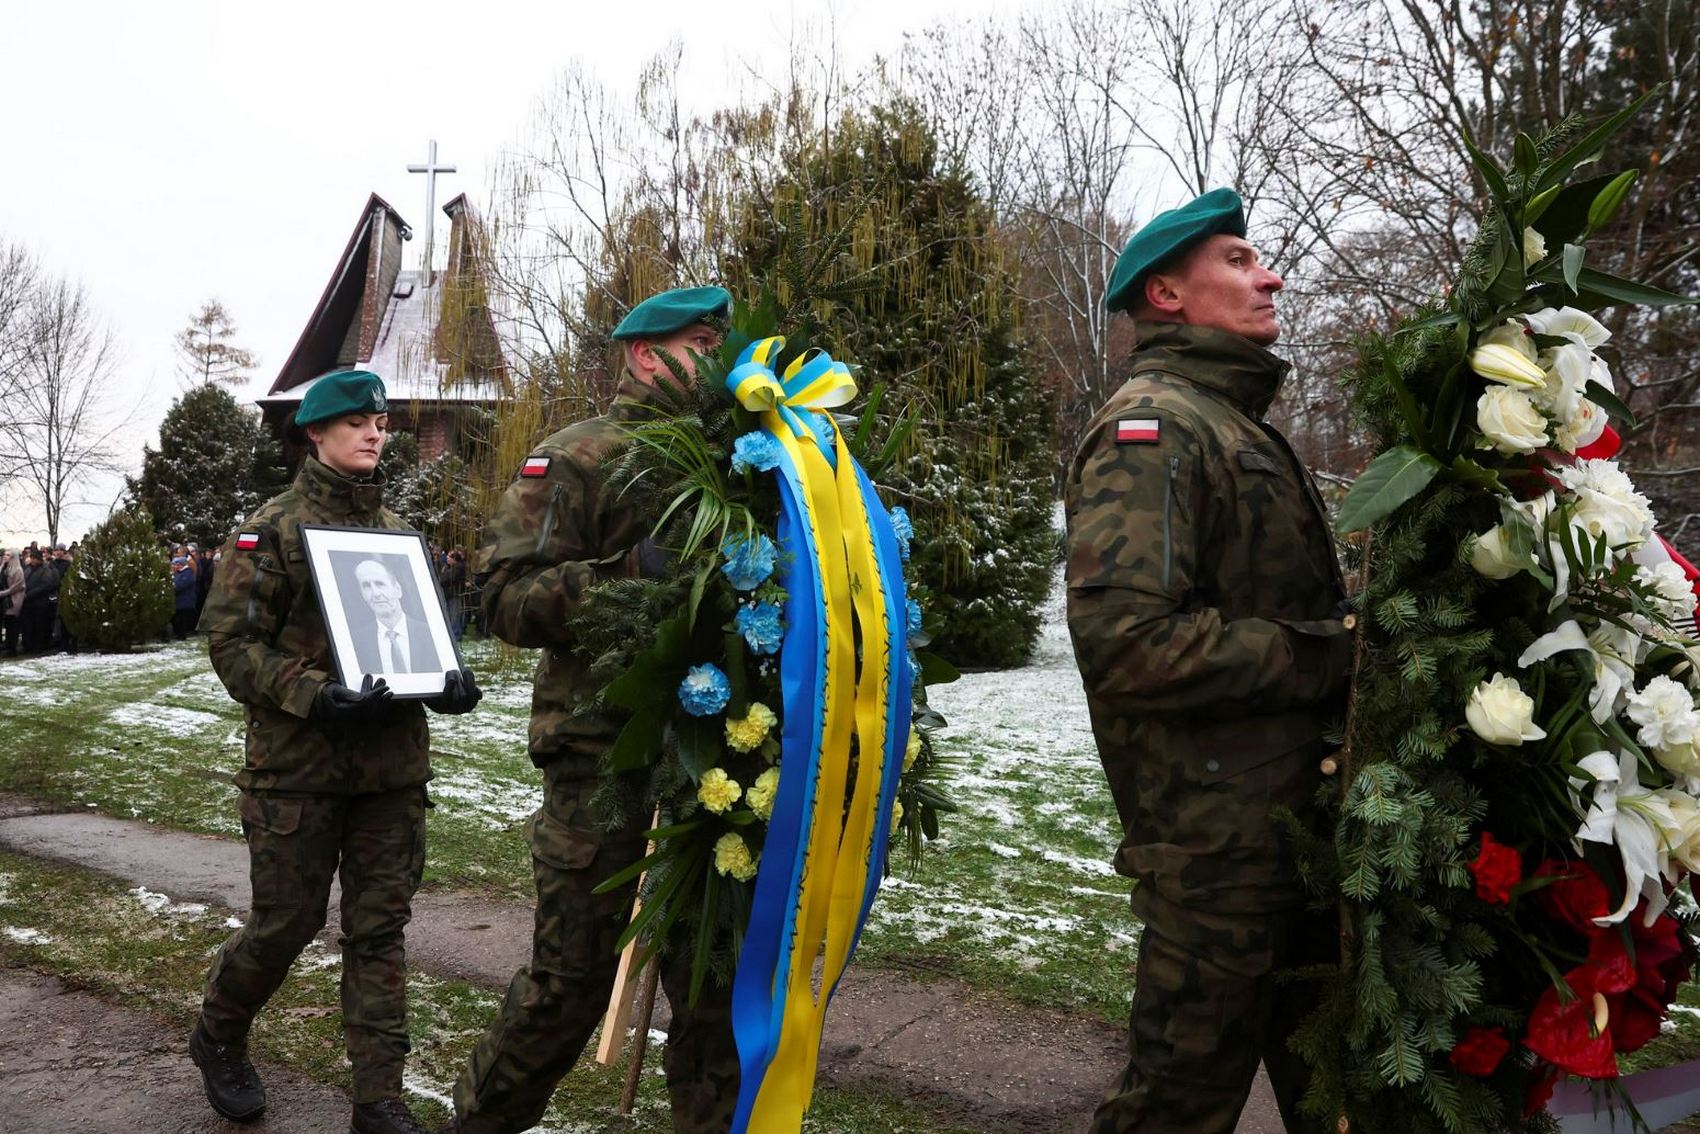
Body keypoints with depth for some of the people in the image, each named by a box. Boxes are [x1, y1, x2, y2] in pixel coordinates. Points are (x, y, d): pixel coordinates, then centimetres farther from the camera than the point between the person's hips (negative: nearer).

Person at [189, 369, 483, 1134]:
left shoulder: (397, 530, 12)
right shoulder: (273, 527, -4)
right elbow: (232, 641, -9)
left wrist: (449, 681, -3)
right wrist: (315, 696, -22)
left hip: (393, 762, 4)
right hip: (298, 762, -4)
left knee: (381, 928, 6)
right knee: (287, 922, 6)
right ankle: (216, 1038, 36)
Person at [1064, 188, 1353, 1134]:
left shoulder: (1240, 420, 17)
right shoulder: (1151, 426, -15)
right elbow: (1127, 641, -28)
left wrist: (1344, 645, 4)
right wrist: (1325, 660, -18)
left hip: (1295, 823, 9)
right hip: (1214, 836, -9)